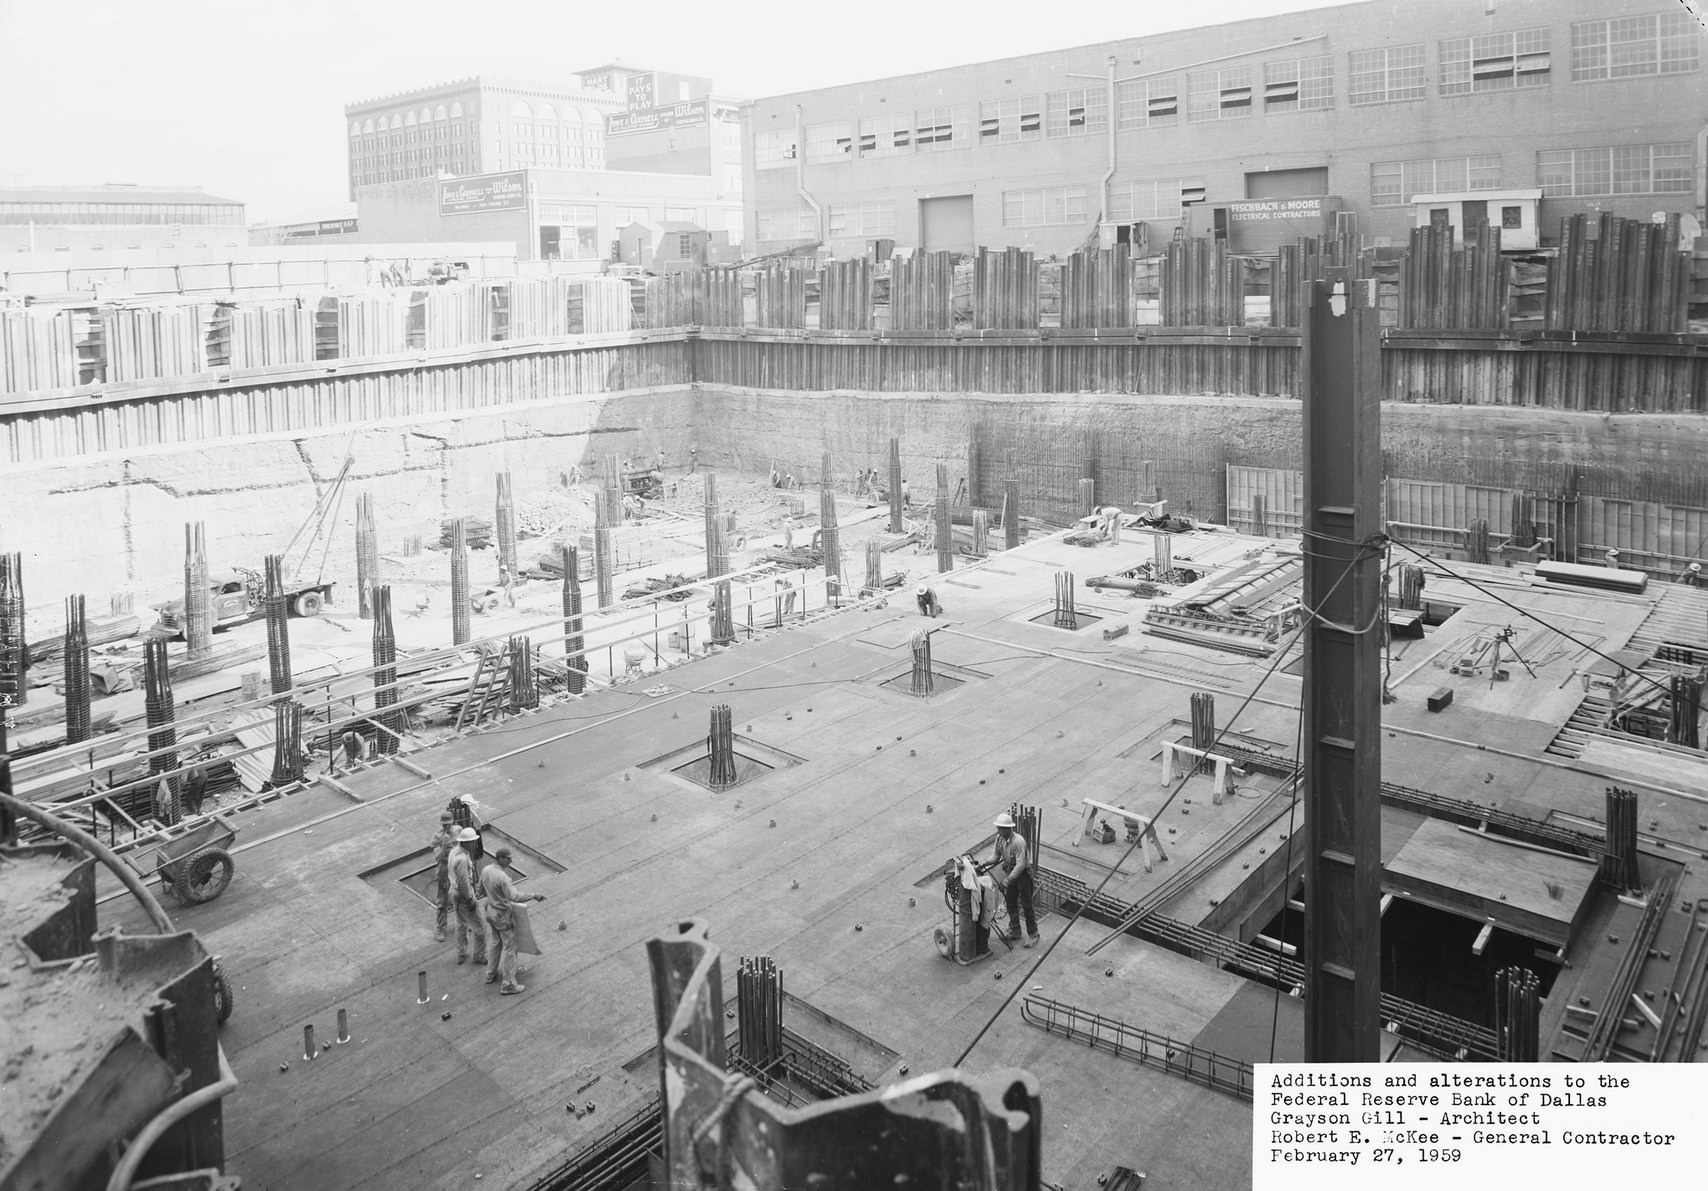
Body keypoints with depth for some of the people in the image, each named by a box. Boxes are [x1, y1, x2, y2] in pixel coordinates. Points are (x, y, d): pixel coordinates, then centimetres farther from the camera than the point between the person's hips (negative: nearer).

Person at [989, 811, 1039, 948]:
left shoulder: (1018, 841, -30)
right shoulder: (999, 838, -8)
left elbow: (1021, 865, -31)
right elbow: (996, 856, 4)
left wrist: (1008, 880, -34)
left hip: (1023, 873, -7)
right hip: (1010, 871, 7)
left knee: (1026, 905, 1)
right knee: (1011, 903, 14)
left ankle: (1032, 934, 15)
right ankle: (1014, 932, 30)